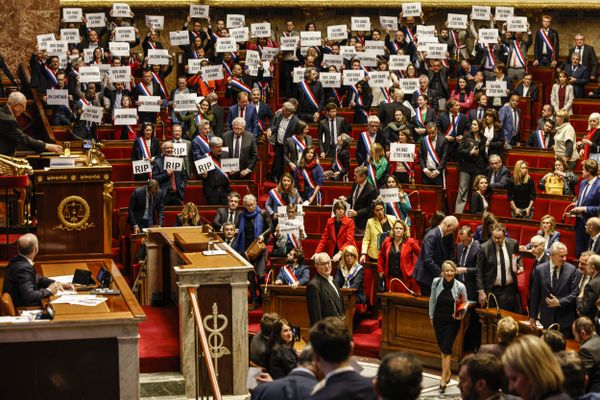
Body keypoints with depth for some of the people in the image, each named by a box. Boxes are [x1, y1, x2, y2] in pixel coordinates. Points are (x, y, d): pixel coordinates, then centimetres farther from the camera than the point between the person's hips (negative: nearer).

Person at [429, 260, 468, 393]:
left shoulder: (460, 287, -13)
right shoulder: (436, 282, -7)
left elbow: (465, 304, 0)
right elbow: (432, 300, 6)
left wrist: (461, 314, -18)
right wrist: (431, 316, 11)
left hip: (452, 321, -3)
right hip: (438, 320, 3)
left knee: (446, 349, -7)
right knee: (442, 347, 14)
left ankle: (443, 379, -2)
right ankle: (448, 372, 36)